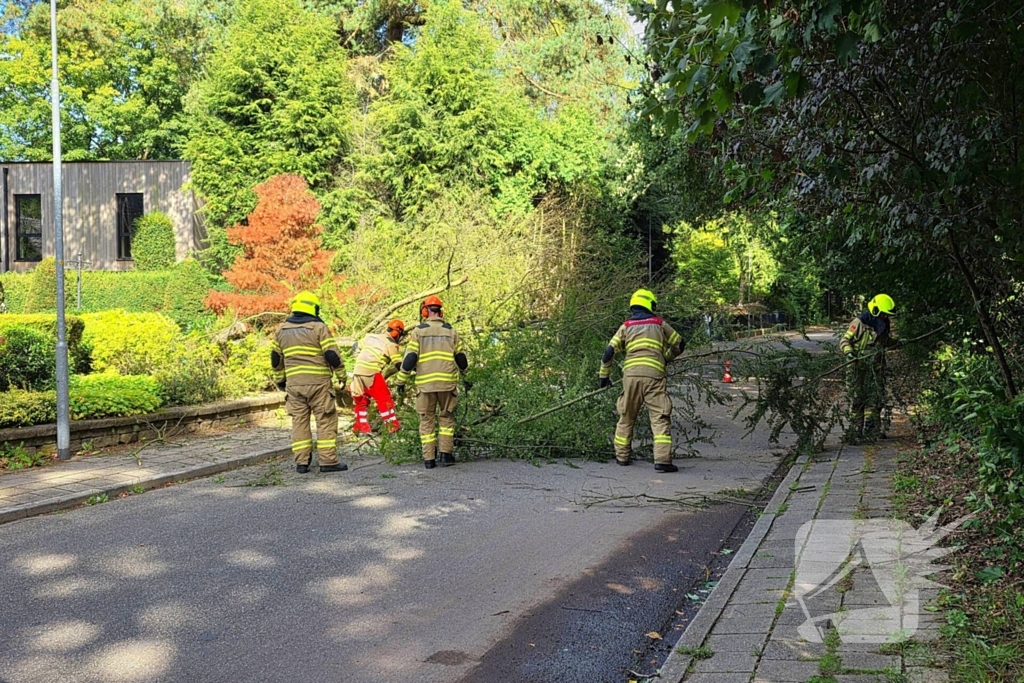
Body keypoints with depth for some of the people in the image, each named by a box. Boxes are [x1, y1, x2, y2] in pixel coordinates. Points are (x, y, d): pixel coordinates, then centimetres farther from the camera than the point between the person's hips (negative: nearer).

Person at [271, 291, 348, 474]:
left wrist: (281, 379, 29)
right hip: (318, 382, -5)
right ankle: (328, 461, 0)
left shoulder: (281, 329, 11)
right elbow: (332, 355, -10)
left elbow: (276, 358, 17)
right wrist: (342, 375, 3)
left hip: (294, 383, 5)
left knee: (299, 421, 11)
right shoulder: (318, 327, -6)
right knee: (326, 421, 2)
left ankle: (301, 462, 9)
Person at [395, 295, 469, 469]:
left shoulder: (418, 331, 0)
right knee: (446, 418, 14)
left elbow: (409, 359, -4)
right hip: (447, 383, 1)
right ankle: (446, 454, 7)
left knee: (426, 420, 7)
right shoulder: (451, 331, 7)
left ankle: (429, 459, 6)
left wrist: (401, 381, 4)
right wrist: (466, 379, 26)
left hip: (425, 383, -1)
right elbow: (461, 358, 13)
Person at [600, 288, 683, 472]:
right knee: (660, 417, -3)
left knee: (627, 416, 16)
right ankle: (662, 459, -13)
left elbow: (609, 351, 8)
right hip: (654, 374, -2)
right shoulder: (660, 324, 14)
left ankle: (622, 455, 24)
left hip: (631, 374, 2)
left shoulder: (626, 326, 15)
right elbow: (679, 345, 23)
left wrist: (604, 375, 18)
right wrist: (665, 358, 39)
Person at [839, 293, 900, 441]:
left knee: (876, 399, 4)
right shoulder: (859, 323, -11)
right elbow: (845, 340, -9)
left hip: (877, 368, 6)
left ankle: (872, 429, 10)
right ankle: (855, 431, 4)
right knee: (858, 399, -1)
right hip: (859, 368, -6)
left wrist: (897, 344, 13)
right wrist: (848, 352, -26)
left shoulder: (883, 324, 10)